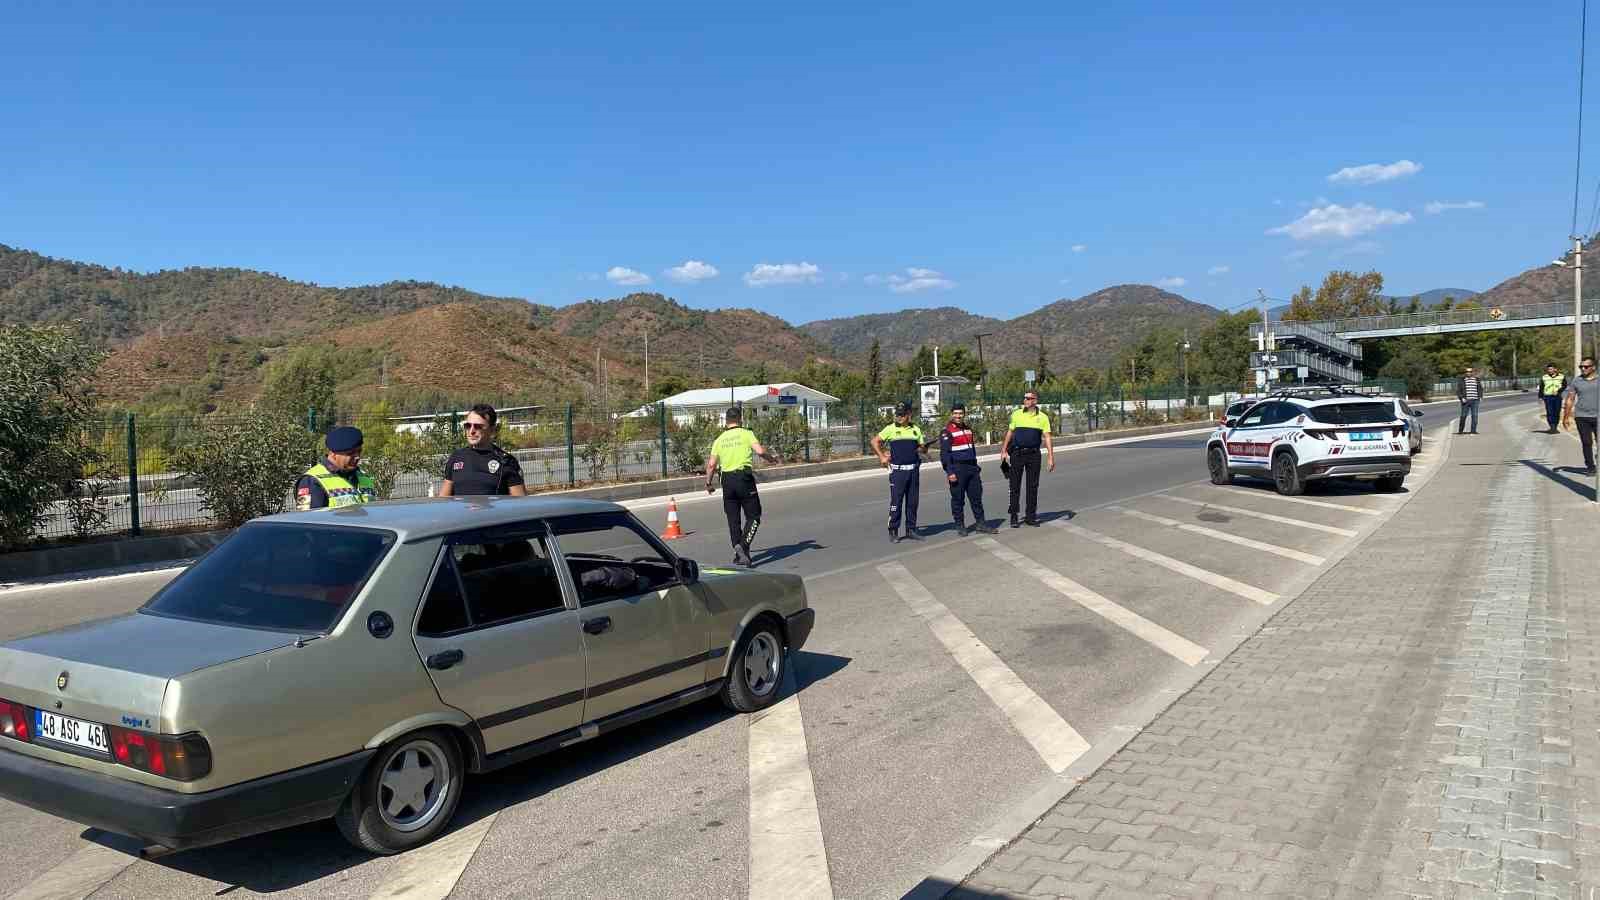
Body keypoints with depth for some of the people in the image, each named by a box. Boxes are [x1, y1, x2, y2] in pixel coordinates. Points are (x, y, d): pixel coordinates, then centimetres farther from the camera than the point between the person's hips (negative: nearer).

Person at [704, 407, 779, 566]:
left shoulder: (719, 439, 10)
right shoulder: (746, 433, 0)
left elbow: (711, 464, 6)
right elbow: (760, 451, -13)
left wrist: (708, 483, 17)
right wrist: (771, 458, 6)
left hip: (727, 480, 4)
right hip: (744, 478, -4)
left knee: (733, 519, 11)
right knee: (753, 516, 3)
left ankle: (739, 554, 7)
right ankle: (743, 546, -17)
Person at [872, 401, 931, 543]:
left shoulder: (916, 429, 10)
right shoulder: (890, 429, -1)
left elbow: (924, 448, 16)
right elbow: (874, 441, 2)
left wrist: (922, 448, -7)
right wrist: (882, 457, -5)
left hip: (914, 470, 4)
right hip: (898, 471, -4)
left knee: (912, 502, 8)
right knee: (896, 502, -4)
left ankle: (911, 530, 18)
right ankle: (893, 532, 3)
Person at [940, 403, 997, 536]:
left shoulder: (968, 429, 16)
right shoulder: (947, 431, -8)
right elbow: (944, 453, -12)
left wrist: (976, 468, 22)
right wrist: (949, 472, -18)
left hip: (971, 468, 7)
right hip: (957, 470, -7)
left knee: (976, 497, 8)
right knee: (958, 499, 0)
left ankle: (980, 524, 15)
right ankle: (960, 526, 9)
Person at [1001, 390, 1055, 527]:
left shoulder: (1042, 417, 2)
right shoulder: (1017, 414, 3)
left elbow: (1047, 438, 1)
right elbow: (1010, 433, 10)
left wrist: (1051, 458, -5)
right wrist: (1004, 451, 4)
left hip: (1034, 454, 0)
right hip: (1017, 454, 0)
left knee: (1033, 486, 5)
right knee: (1015, 486, 1)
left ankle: (1030, 516, 13)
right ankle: (1013, 516, 8)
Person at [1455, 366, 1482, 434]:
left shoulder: (1477, 379, 10)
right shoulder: (1461, 380, 1)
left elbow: (1480, 388, 22)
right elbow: (1458, 390, -1)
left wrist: (1480, 396, 9)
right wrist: (1462, 398, -12)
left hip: (1475, 400, 2)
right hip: (1465, 400, -2)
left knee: (1475, 415, -1)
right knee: (1463, 416, -1)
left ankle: (1473, 430, 3)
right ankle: (1460, 430, 7)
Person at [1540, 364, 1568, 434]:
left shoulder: (1561, 377, 6)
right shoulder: (1544, 377, 7)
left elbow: (1564, 386, 1)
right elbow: (1541, 388, 10)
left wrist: (1559, 391, -16)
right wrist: (1540, 397, 7)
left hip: (1557, 397, 1)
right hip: (1548, 397, -1)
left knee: (1557, 413, 5)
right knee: (1549, 413, -9)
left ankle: (1555, 427, 16)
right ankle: (1552, 427, -10)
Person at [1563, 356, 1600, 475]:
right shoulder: (1576, 381, 5)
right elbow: (1570, 399, 7)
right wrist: (1566, 417, 4)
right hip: (1582, 417, 0)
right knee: (1586, 443, 3)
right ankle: (1590, 467, 11)